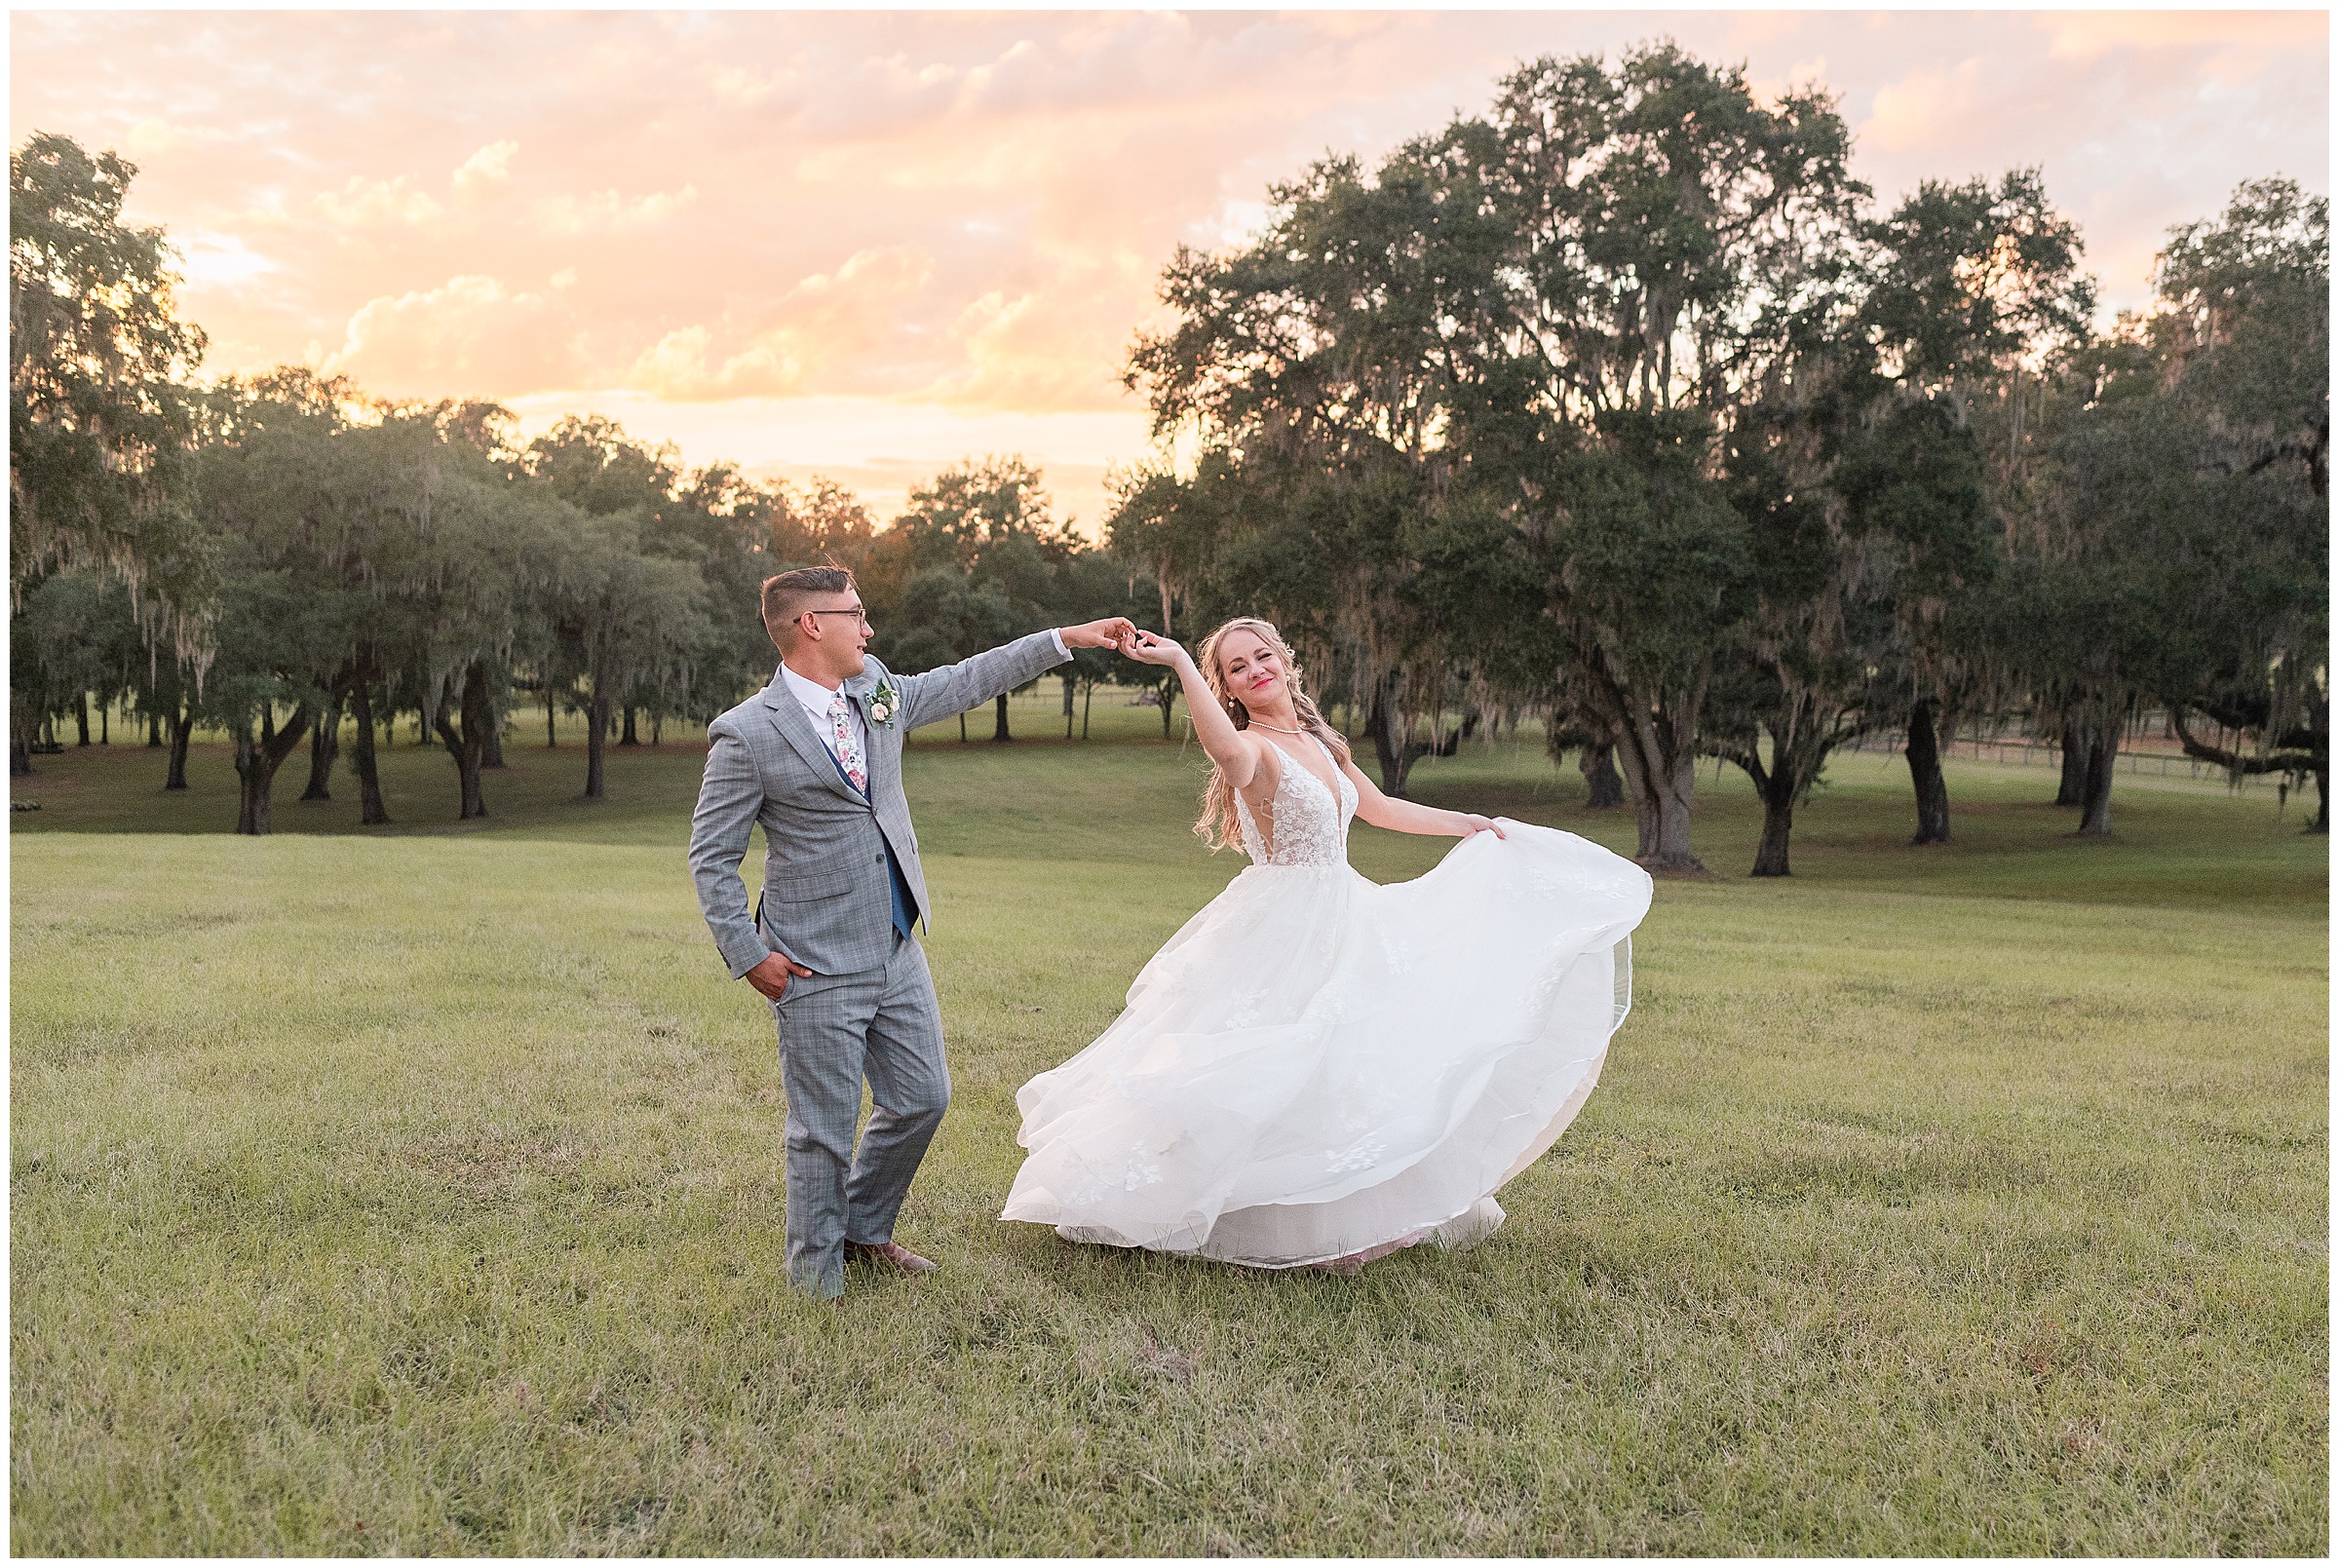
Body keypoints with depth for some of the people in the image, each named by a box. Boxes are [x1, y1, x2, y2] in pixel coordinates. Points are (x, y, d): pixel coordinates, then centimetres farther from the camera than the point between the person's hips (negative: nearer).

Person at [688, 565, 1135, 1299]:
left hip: (898, 952, 7)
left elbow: (965, 682, 18)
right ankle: (820, 1279, 24)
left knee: (922, 1098, 16)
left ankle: (864, 1230, 39)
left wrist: (1067, 638, 18)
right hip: (819, 971, -7)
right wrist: (750, 957, -13)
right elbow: (710, 857, -9)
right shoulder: (747, 734, -14)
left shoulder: (876, 690, 6)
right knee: (825, 1130, 4)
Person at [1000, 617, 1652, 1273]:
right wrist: (1180, 663, -49)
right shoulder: (1253, 748, -15)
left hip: (1340, 921, 8)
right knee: (1280, 1071, -9)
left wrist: (1469, 823, 29)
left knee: (1353, 1064, 14)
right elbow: (1229, 754, -43)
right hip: (1280, 930, -8)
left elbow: (1380, 809, 24)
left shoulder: (1319, 742, 10)